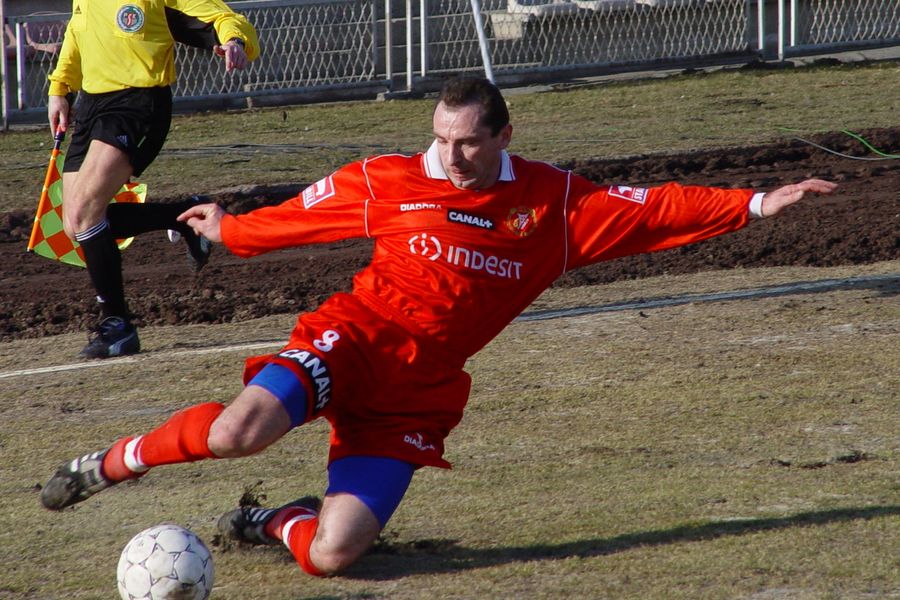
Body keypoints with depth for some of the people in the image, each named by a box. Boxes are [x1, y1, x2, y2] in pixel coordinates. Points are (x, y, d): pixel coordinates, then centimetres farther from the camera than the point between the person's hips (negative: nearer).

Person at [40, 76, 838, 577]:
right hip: (353, 340, -1)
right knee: (241, 432, -33)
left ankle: (277, 523, 23)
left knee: (332, 556, -14)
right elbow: (303, 214, 15)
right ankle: (118, 461, -5)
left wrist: (752, 206, -7)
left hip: (415, 397, 1)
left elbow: (652, 210, 0)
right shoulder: (387, 182, 0)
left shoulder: (555, 204, 2)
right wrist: (230, 233, 26)